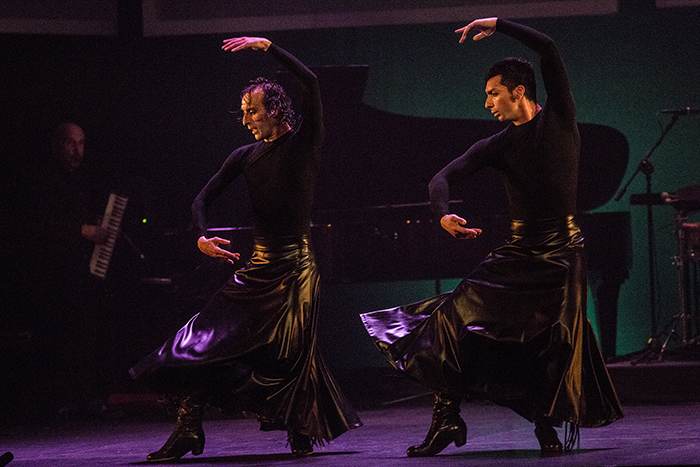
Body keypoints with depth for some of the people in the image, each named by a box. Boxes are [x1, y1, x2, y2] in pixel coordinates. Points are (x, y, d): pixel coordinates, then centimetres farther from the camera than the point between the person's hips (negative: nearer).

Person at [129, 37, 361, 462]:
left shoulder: (304, 141, -2)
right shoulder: (247, 156, 12)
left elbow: (310, 83, -16)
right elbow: (205, 198, 14)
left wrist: (267, 46, -17)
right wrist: (203, 236, -6)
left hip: (295, 265, -5)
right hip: (258, 264, 5)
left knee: (291, 352, -7)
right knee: (207, 337, -5)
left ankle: (302, 433, 14)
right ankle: (188, 431, -1)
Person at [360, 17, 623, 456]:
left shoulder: (559, 118, 0)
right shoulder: (498, 145, 7)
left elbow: (548, 50, -12)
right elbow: (445, 176, -4)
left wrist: (498, 24, -8)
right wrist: (443, 213, -26)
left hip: (561, 252, -3)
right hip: (518, 251, 3)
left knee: (557, 343, -11)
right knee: (457, 314, -10)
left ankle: (547, 426, 10)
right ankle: (447, 417, -3)